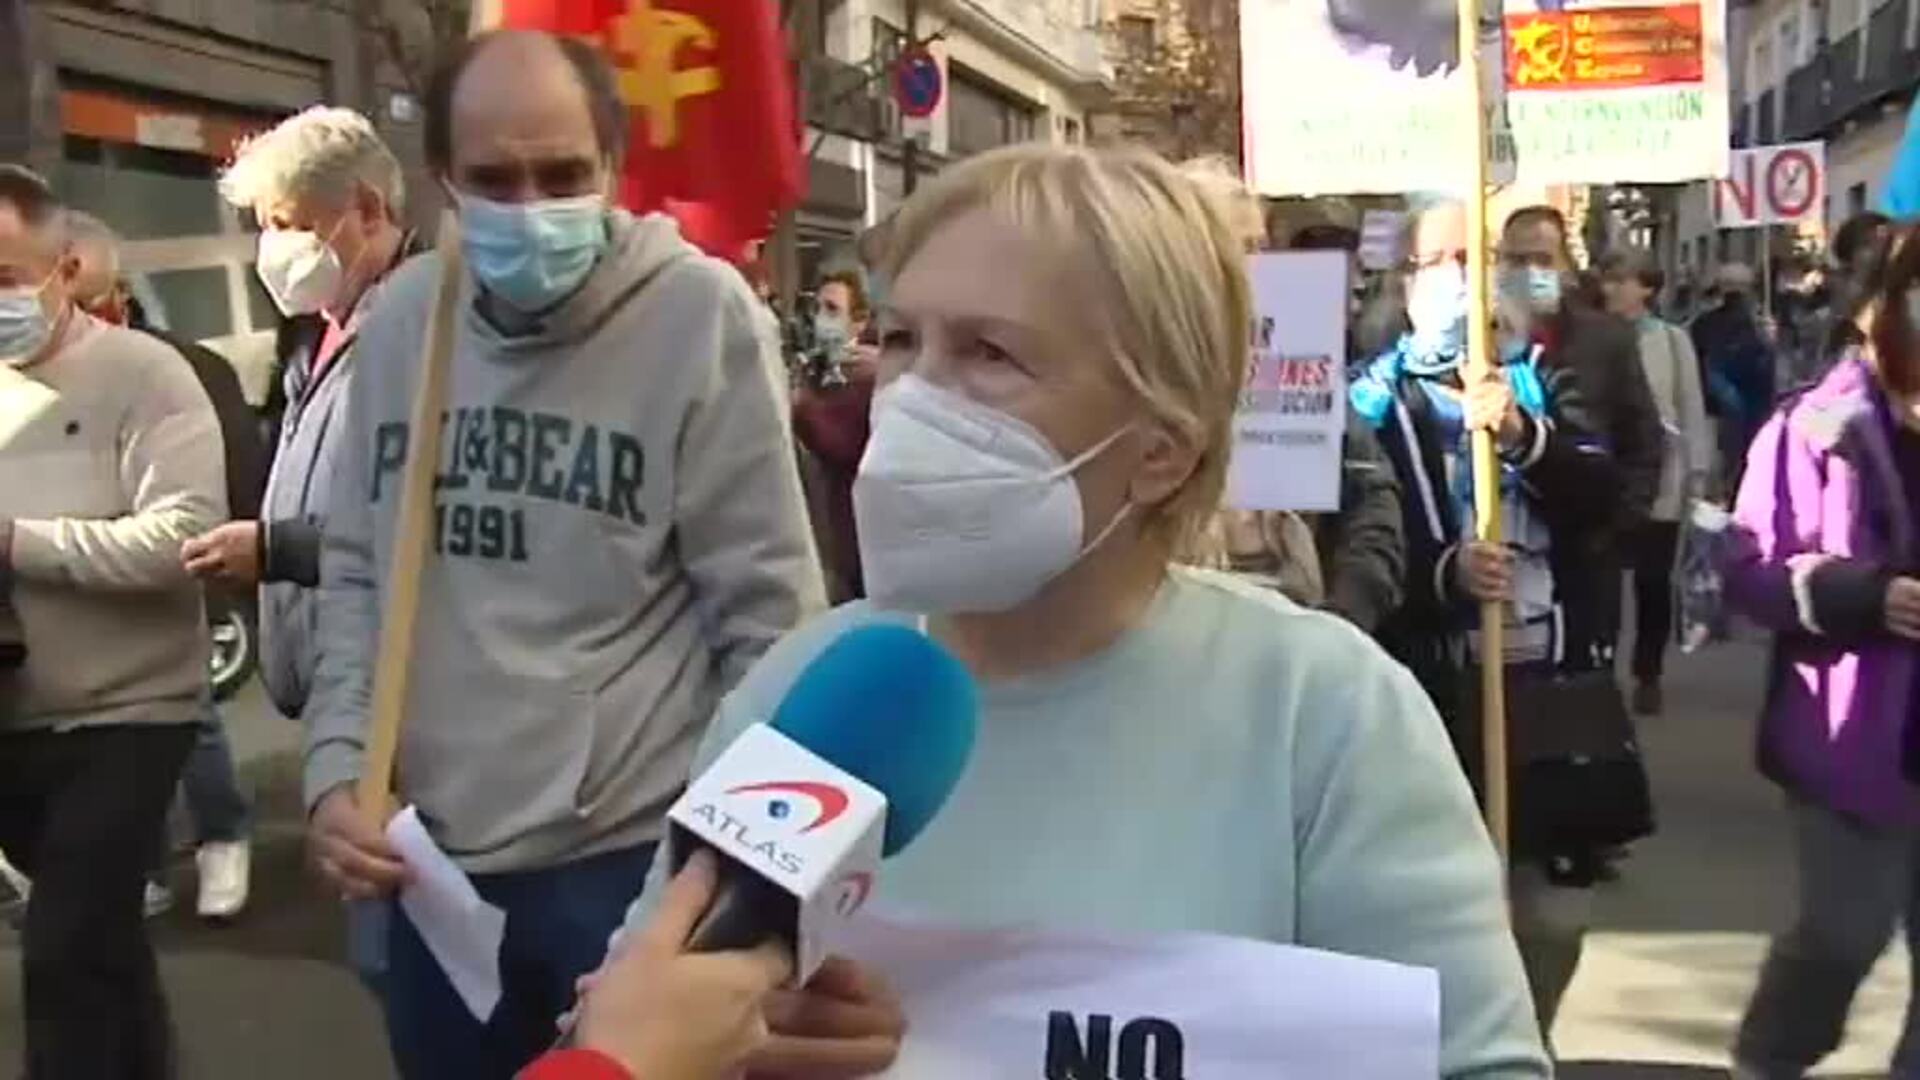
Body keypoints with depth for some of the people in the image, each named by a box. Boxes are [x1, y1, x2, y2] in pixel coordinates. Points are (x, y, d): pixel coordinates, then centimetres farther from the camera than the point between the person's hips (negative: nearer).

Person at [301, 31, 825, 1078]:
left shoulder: (699, 312, -12)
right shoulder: (399, 317, 2)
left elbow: (768, 609, -9)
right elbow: (356, 569, 11)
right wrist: (337, 765, 0)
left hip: (639, 859, -5)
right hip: (435, 861, 5)